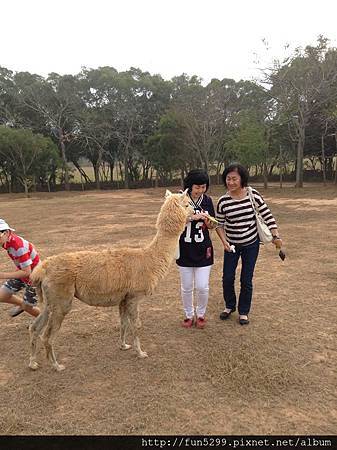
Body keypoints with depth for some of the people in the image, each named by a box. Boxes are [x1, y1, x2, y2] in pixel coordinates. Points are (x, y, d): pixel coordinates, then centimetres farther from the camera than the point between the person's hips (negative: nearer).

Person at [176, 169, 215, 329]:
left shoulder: (207, 200, 0)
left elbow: (211, 226, 7)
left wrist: (207, 221, -16)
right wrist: (192, 217, -25)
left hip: (203, 250, 1)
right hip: (185, 250, -1)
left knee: (202, 287, 2)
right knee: (186, 287, 10)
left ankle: (201, 314, 27)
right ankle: (188, 314, 32)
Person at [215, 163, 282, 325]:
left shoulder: (253, 195, -13)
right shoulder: (223, 201, -11)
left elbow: (267, 215, -6)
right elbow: (219, 224, 0)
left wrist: (275, 236, -9)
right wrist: (224, 241, -12)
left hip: (251, 244, -1)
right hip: (231, 245, 1)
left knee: (246, 280, 6)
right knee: (228, 278, 5)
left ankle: (243, 312, 27)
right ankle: (229, 306, 33)